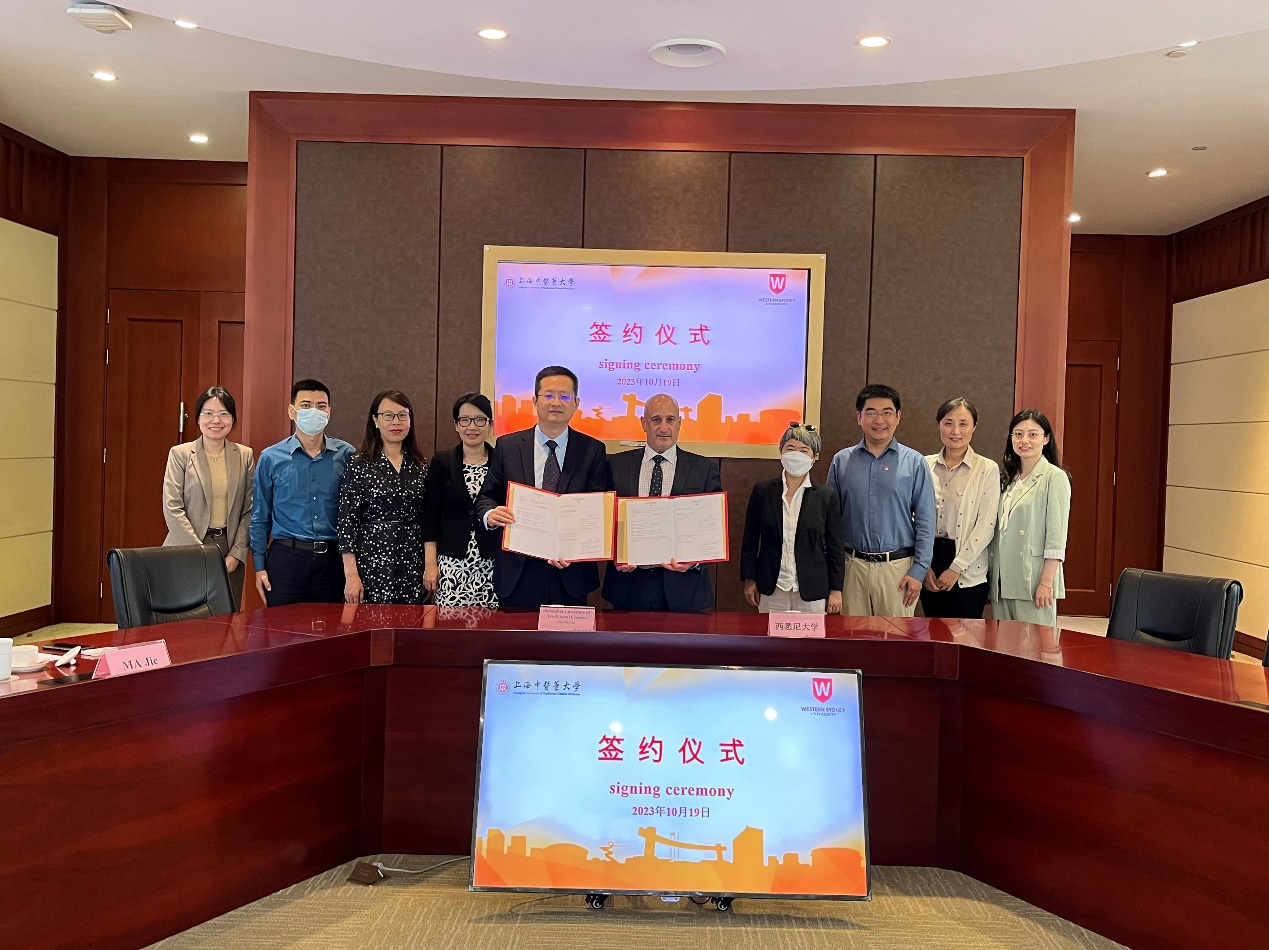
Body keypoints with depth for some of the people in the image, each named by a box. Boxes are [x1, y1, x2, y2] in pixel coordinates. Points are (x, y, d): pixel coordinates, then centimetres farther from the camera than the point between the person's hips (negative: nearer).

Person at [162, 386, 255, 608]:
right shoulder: (180, 454, 0)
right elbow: (172, 508, -6)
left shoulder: (245, 456, 7)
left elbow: (250, 510, 5)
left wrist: (236, 554, -5)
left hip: (230, 551, 2)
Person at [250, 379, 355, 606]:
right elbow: (260, 518, 7)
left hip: (332, 559, 1)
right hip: (286, 559, -1)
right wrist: (259, 566, 2)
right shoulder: (271, 458, 2)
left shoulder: (346, 455, 2)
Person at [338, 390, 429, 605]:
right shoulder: (358, 465, -3)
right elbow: (347, 522, -6)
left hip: (412, 564, 4)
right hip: (372, 562, -3)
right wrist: (351, 575, -12)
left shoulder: (421, 467, 9)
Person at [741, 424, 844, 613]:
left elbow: (835, 548, 3)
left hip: (812, 591, -1)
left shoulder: (827, 496, 0)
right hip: (771, 590, 1)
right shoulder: (762, 491, 2)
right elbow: (750, 541, 7)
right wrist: (749, 580, 4)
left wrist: (836, 590, 1)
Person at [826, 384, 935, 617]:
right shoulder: (842, 461, 5)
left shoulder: (915, 462, 1)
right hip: (852, 566, 2)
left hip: (898, 567, -1)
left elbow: (925, 522, 0)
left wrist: (918, 571, -6)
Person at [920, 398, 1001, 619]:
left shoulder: (987, 469, -3)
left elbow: (986, 526, -7)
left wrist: (956, 568, -11)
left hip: (968, 572, -3)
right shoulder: (925, 466, 5)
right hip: (929, 570, 3)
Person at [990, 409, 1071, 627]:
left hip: (1032, 581, -6)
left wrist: (1046, 582, -16)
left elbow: (1056, 538, -11)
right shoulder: (1007, 477, 15)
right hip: (1002, 580, 6)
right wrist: (992, 576, 10)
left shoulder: (1055, 477, -5)